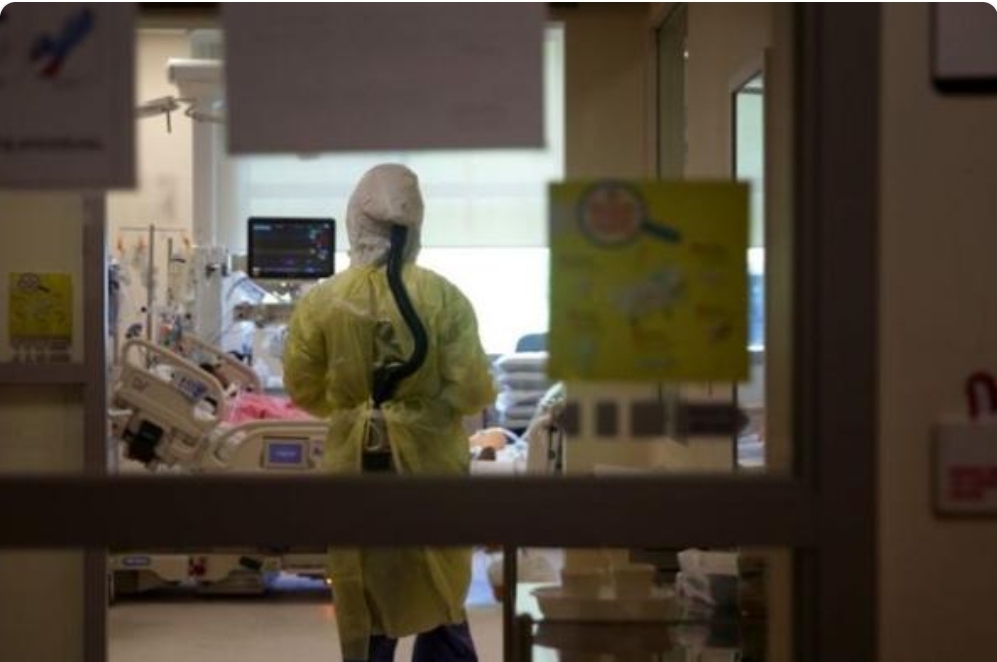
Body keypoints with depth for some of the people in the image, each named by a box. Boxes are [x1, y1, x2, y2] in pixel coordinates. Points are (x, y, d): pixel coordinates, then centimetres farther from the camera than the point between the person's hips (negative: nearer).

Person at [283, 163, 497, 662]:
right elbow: (472, 392, -9)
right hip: (429, 462, 0)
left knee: (363, 605, 10)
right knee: (440, 599, 14)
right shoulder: (443, 297, -11)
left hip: (356, 463, 1)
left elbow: (303, 390, 1)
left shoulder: (322, 301, -8)